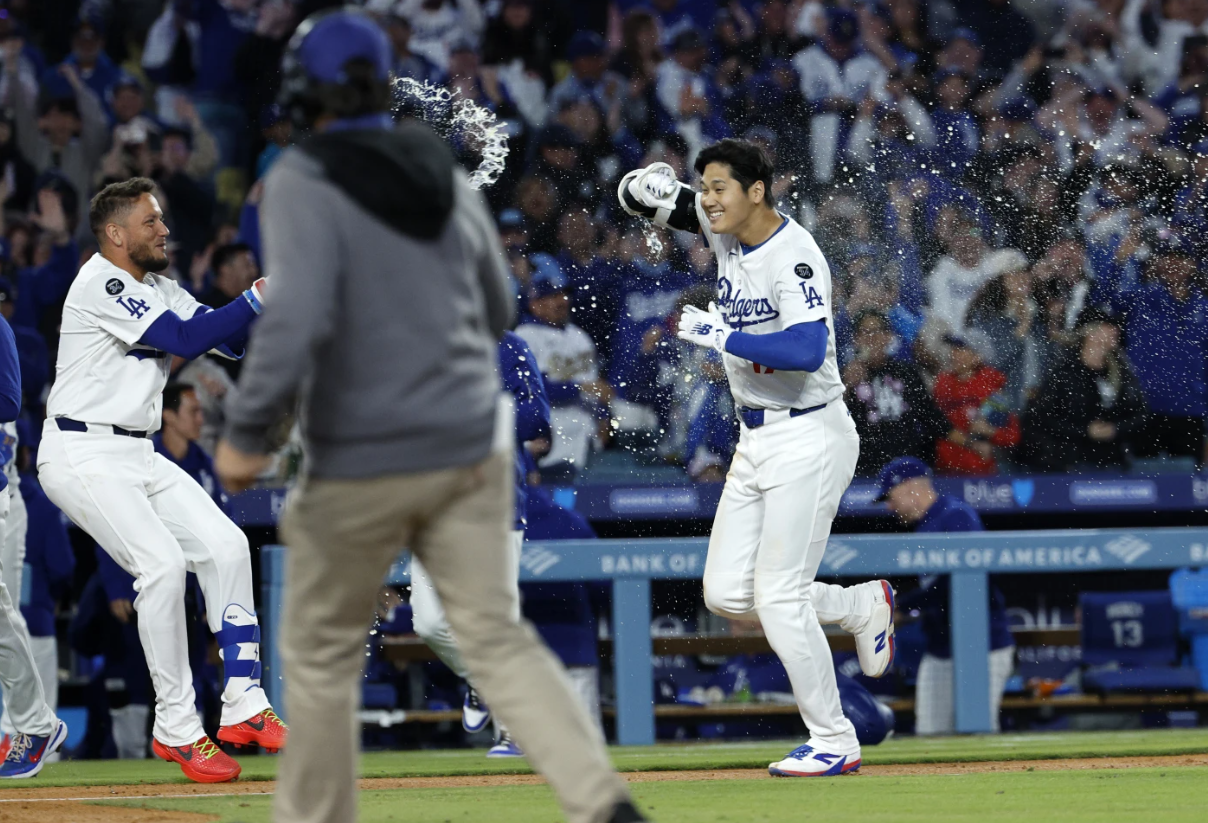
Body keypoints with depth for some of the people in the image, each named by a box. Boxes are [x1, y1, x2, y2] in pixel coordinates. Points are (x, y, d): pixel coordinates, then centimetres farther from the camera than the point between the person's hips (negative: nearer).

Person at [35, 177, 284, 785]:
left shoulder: (158, 290, 14)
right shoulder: (101, 284, -15)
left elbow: (229, 339, 11)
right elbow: (187, 340, -21)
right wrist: (262, 296, -20)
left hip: (138, 455, 10)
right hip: (82, 456, -10)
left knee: (225, 545, 0)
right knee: (162, 563, -22)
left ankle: (243, 707, 3)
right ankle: (176, 730, -15)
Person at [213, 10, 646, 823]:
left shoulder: (303, 182, -13)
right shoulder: (449, 177, 7)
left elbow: (298, 318, -25)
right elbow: (498, 313, 17)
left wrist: (245, 434, -18)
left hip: (362, 466, -5)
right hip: (472, 451, 5)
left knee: (321, 653, 12)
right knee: (497, 639, 4)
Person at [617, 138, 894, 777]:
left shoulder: (794, 257, -21)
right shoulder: (727, 229, 4)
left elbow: (806, 351, -36)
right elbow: (684, 208, 26)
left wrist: (716, 334, -29)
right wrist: (658, 196, 2)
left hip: (808, 439, -9)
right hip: (757, 440, 9)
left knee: (778, 598, -10)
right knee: (726, 594, 7)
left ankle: (835, 742, 2)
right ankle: (862, 606, 27)